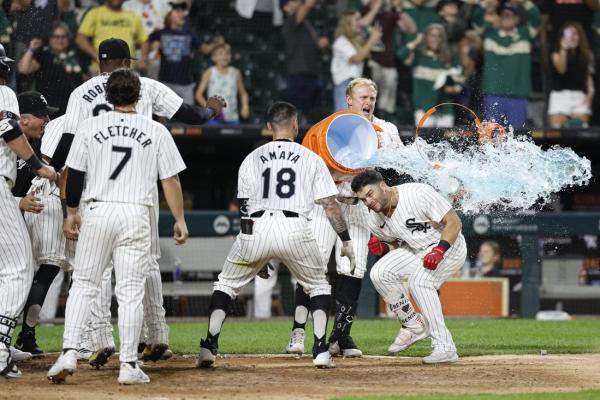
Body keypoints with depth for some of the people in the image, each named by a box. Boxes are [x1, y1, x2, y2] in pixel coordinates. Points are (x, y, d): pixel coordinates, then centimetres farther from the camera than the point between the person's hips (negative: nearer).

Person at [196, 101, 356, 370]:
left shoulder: (252, 159, 15)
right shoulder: (311, 159, 12)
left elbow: (244, 207, 15)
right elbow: (330, 205, 7)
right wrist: (345, 241, 15)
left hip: (256, 227, 1)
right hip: (295, 229, -1)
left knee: (227, 284, 17)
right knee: (318, 285, 20)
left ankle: (208, 347, 3)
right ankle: (320, 351, 6)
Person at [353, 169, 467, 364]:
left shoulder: (418, 194, -27)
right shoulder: (375, 220, -6)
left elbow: (454, 222, -23)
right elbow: (394, 245, 10)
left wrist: (439, 250, -34)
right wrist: (382, 248, -13)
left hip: (448, 246, -7)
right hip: (414, 250, 7)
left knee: (419, 280, -31)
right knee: (379, 273, -13)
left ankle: (445, 348, -30)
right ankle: (414, 327, 2)